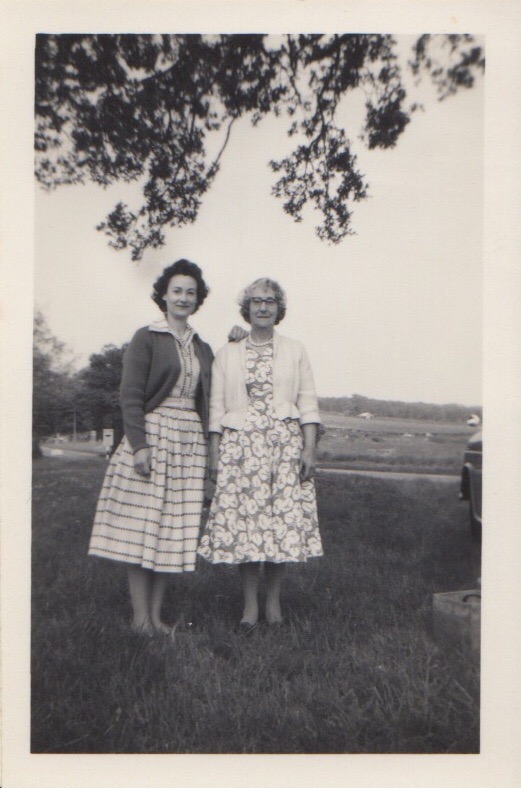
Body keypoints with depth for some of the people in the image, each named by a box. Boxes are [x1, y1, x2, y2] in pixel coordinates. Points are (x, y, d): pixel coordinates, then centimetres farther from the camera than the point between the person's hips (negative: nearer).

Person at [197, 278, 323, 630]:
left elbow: (308, 403, 5)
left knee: (283, 520, -1)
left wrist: (309, 449, -4)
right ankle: (250, 602, 13)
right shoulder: (227, 354, 11)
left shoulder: (295, 350, 10)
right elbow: (216, 407, 8)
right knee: (242, 519, -2)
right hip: (240, 446, 1)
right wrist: (213, 454, 2)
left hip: (285, 445, 0)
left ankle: (274, 600, 16)